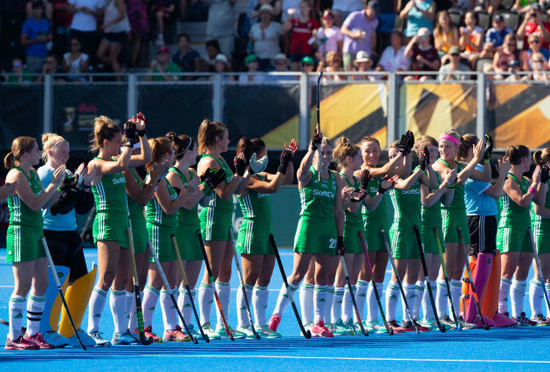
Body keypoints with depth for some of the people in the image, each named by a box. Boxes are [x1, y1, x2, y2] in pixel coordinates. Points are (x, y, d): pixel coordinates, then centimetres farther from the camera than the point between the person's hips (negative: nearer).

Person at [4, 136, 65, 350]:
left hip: (37, 232, 9)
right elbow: (35, 204, -19)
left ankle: (32, 334, 16)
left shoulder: (33, 173, 14)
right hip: (21, 233, -9)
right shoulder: (16, 175, -13)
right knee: (23, 286, -7)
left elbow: (44, 203, 16)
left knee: (42, 284, 8)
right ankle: (13, 338, -2)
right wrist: (54, 184, -15)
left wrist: (58, 186, 5)